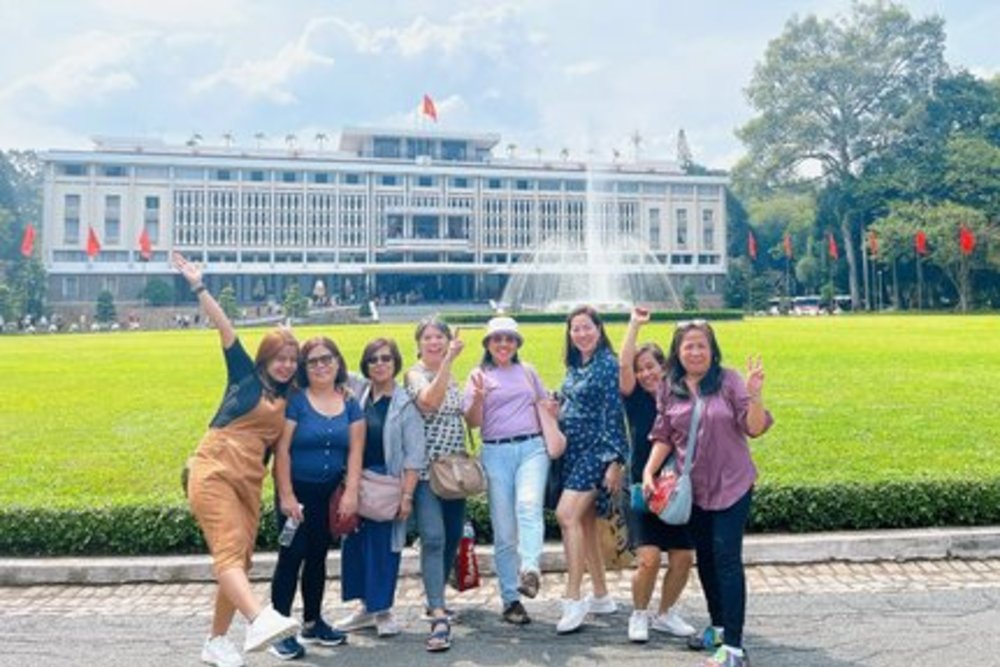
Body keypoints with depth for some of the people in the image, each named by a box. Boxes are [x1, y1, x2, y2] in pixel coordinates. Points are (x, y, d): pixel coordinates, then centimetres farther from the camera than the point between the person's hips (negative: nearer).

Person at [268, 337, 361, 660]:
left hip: (330, 493, 5)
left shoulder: (350, 403, 2)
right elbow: (282, 450, -13)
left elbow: (355, 450, -1)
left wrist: (351, 491, -10)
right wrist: (286, 495, -17)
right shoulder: (296, 401, -10)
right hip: (297, 490, -4)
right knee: (292, 555, -6)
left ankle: (312, 623, 28)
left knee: (318, 556, 14)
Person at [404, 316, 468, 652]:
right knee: (433, 539, -18)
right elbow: (429, 401, -31)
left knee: (452, 538, 13)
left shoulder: (453, 376, 12)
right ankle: (439, 617, -21)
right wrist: (448, 360, -33)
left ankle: (435, 600, 31)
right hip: (427, 470, -7)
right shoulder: (415, 374, -8)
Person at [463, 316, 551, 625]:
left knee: (529, 505, -27)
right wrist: (478, 396, -19)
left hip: (532, 447, 1)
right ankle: (510, 599, 9)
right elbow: (473, 421, -1)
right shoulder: (479, 375, 7)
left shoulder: (528, 372, 15)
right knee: (504, 530, 1)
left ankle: (530, 571, -39)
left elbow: (543, 406, 25)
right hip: (496, 452, -1)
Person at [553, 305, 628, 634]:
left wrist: (615, 461, -17)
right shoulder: (574, 366, 13)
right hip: (573, 450, 8)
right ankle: (601, 596, 24)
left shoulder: (608, 364, -9)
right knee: (585, 522, 11)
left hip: (596, 450, -8)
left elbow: (614, 414, -13)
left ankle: (573, 600, -13)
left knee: (567, 514, -20)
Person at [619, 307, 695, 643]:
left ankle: (665, 613, 28)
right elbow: (623, 365, -16)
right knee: (649, 558, -12)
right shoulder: (636, 398, 0)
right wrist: (635, 323, -13)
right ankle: (639, 615, 14)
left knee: (683, 558, 2)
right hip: (643, 488, -2)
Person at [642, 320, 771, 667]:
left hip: (731, 485, -4)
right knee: (705, 558, 15)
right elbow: (663, 437, 6)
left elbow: (754, 428, -12)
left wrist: (755, 394, -28)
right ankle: (718, 625, 34)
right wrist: (649, 472, -5)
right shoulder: (669, 388, 1)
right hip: (692, 488, 4)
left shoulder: (728, 380, -10)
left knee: (727, 558, -8)